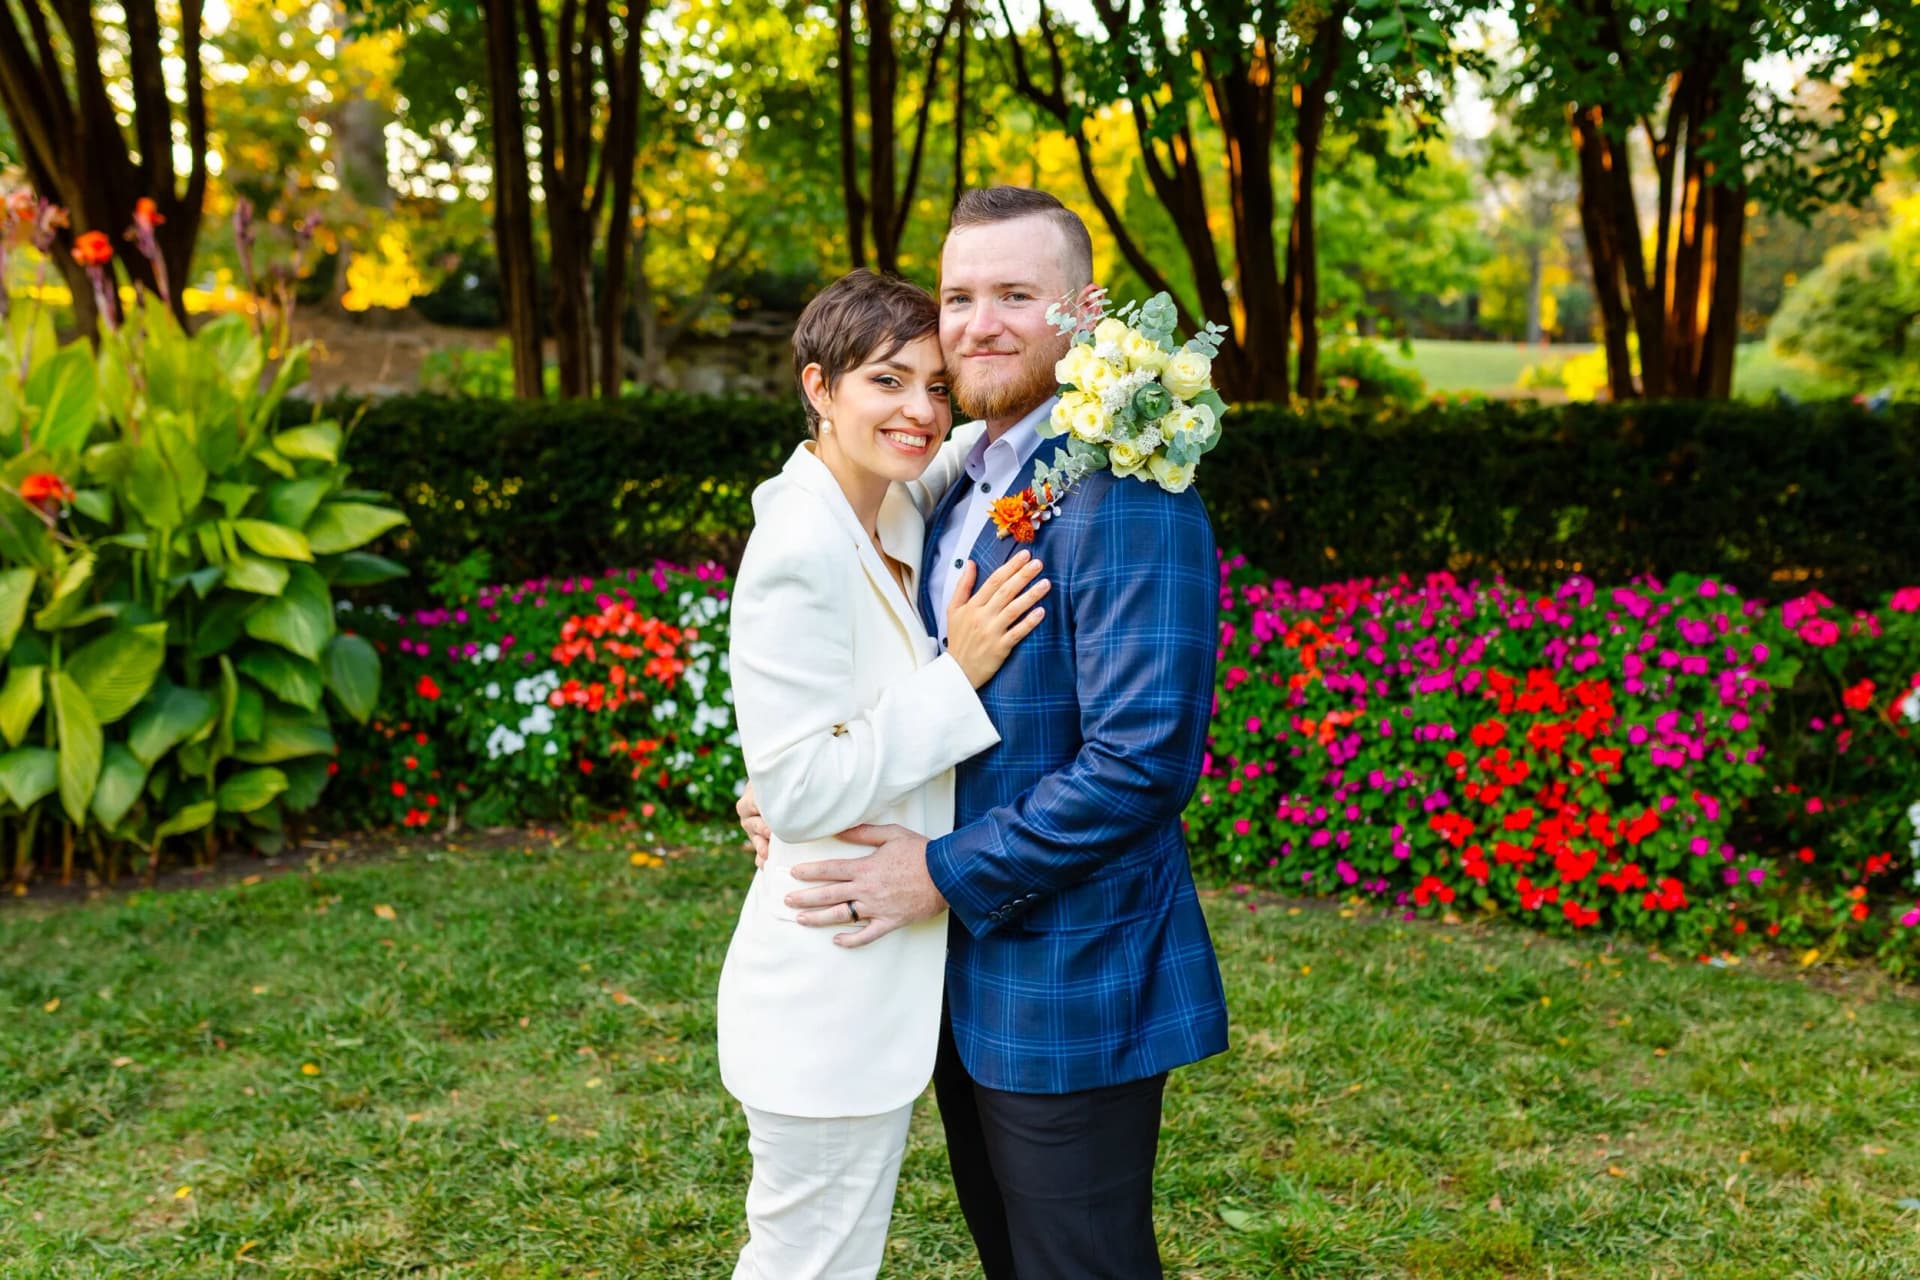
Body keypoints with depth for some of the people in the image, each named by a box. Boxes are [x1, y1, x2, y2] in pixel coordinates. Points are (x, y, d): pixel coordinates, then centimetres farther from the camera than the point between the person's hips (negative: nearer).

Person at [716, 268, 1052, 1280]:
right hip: (830, 997, -9)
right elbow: (798, 790, -23)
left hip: (881, 973, 9)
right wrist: (958, 675, -22)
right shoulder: (799, 556, -22)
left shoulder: (899, 514, 3)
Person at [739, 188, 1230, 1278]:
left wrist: (947, 872, -21)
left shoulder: (1124, 497, -21)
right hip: (966, 978, 8)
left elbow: (1144, 759, -26)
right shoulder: (958, 485, 9)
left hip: (1070, 984, -8)